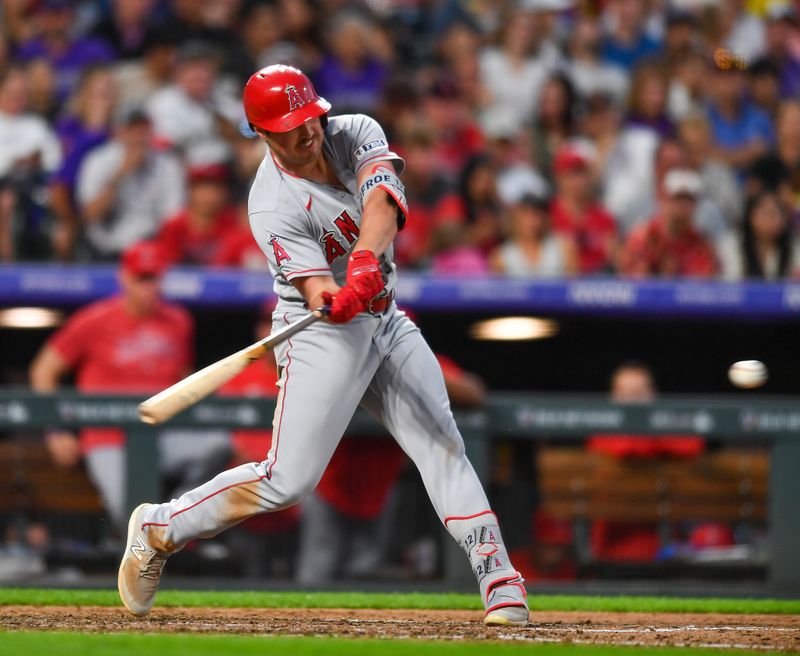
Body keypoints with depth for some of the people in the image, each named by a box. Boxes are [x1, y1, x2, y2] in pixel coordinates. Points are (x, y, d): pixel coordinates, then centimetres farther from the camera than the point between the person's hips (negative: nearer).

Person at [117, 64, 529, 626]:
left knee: (443, 448, -2)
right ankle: (158, 528, 7)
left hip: (385, 322, 5)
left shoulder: (356, 134, -6)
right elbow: (315, 290, -28)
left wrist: (366, 257, -45)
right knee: (288, 481, -9)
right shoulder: (274, 206, -20)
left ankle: (500, 584, 0)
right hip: (323, 335, -5)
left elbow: (383, 201, -26)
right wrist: (333, 300, -53)